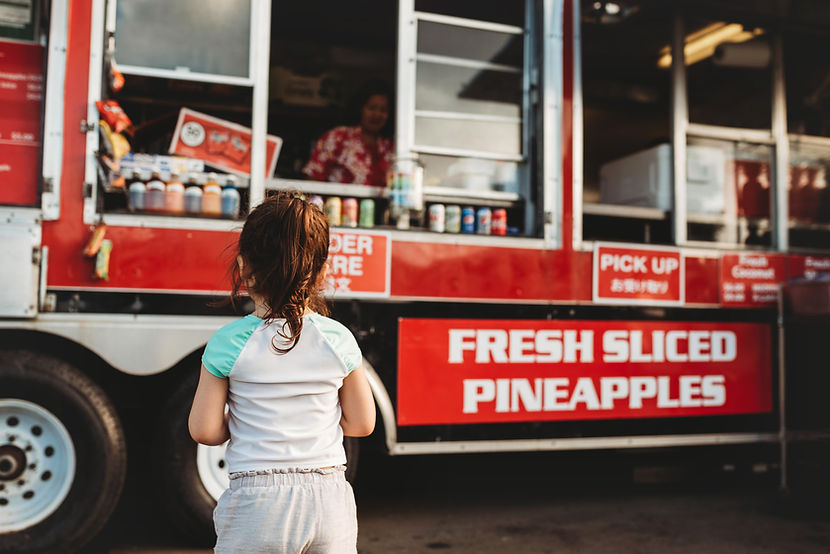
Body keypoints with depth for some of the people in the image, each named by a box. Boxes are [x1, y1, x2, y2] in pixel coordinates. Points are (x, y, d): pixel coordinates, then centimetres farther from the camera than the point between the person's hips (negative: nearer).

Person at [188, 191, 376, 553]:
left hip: (256, 506, -2)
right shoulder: (338, 340, -4)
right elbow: (361, 423, 4)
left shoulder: (228, 344, -9)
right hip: (330, 500, 2)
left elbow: (204, 431, -4)